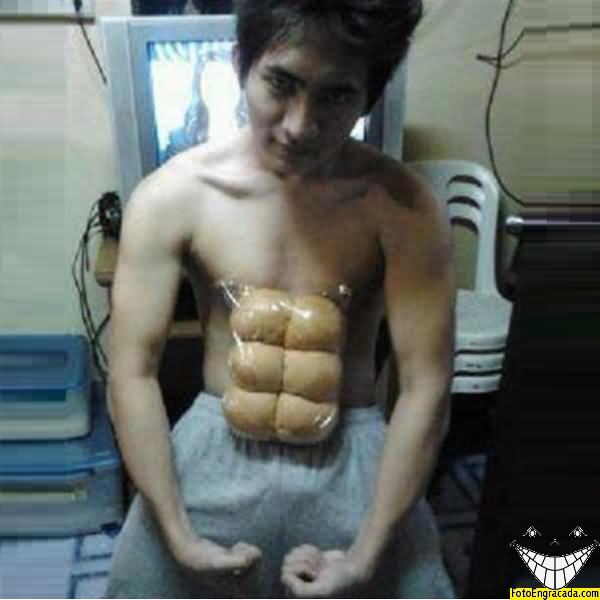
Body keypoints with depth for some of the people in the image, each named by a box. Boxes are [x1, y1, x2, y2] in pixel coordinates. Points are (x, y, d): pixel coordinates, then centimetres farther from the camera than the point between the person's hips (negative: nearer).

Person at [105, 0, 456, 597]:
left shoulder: (401, 205, -15)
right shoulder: (171, 195, -14)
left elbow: (425, 386, -13)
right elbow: (132, 372, -11)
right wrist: (179, 539, -12)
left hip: (354, 459, 0)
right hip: (213, 454, 1)